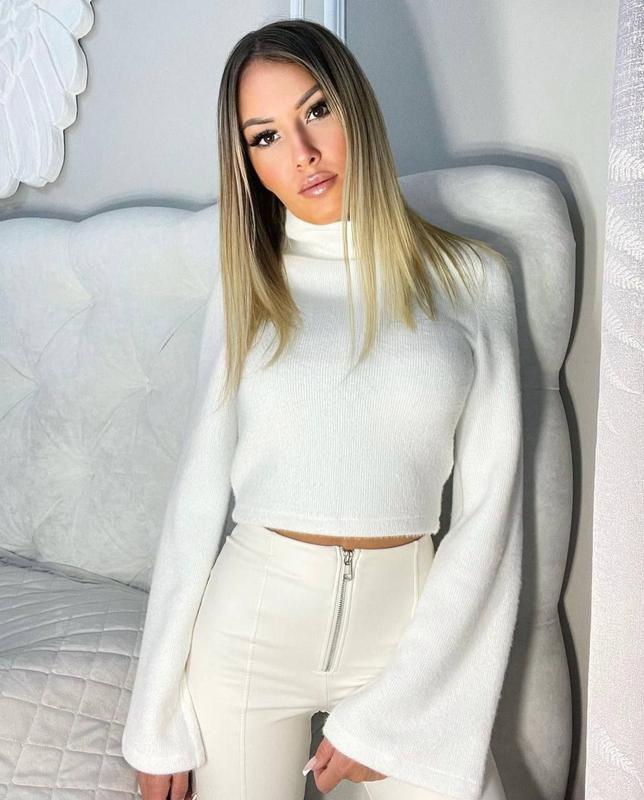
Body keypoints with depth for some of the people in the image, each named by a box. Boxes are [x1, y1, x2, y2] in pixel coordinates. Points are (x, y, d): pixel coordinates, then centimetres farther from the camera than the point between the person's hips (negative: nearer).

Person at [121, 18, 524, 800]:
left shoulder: (471, 279, -2)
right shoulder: (246, 288, 3)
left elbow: (488, 506, -4)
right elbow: (198, 494, 1)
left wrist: (392, 715, -8)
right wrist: (159, 726, 0)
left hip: (411, 627, 0)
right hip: (251, 619, 1)